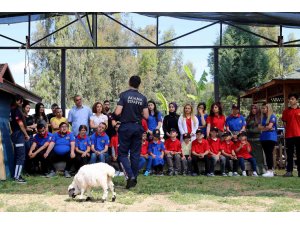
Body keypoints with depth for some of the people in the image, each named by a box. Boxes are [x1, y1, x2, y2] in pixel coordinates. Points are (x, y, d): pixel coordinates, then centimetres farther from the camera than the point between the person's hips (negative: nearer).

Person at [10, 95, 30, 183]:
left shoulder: (12, 110, 15)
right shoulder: (17, 110, -12)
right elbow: (20, 123, -15)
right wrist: (26, 134, -8)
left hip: (15, 134, 10)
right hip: (19, 134, -10)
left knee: (17, 156, 13)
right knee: (21, 156, -10)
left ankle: (17, 175, 17)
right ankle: (17, 177, -12)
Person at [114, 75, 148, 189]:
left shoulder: (124, 95, -9)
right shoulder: (143, 98, 1)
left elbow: (117, 112, -15)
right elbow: (146, 116, -1)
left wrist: (115, 110, 7)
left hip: (125, 127, -3)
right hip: (138, 127, 3)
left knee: (122, 153, 4)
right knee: (135, 154, 9)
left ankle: (131, 176, -13)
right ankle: (134, 179, 12)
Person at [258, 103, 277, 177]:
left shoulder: (272, 116, -4)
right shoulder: (263, 117, 17)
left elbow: (269, 127, -13)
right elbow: (259, 127, 8)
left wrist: (263, 128, 3)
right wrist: (266, 127, -6)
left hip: (271, 138, -7)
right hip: (263, 138, 7)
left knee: (269, 154, -12)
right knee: (267, 154, 6)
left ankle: (270, 171, -14)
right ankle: (269, 170, 9)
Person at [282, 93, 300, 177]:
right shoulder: (286, 111, 8)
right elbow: (284, 123, 10)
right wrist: (287, 131, 0)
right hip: (289, 135, 1)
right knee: (289, 154, 3)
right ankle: (289, 171, 6)